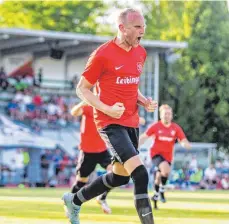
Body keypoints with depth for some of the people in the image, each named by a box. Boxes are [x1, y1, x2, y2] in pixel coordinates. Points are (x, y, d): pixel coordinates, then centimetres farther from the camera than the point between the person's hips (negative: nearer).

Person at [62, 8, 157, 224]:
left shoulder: (140, 53, 8)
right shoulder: (103, 54, -14)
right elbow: (82, 88, -6)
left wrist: (144, 101, 3)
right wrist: (106, 109, -19)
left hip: (132, 123, 8)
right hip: (111, 123, -8)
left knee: (120, 176, 19)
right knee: (140, 174, -21)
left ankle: (74, 200, 39)